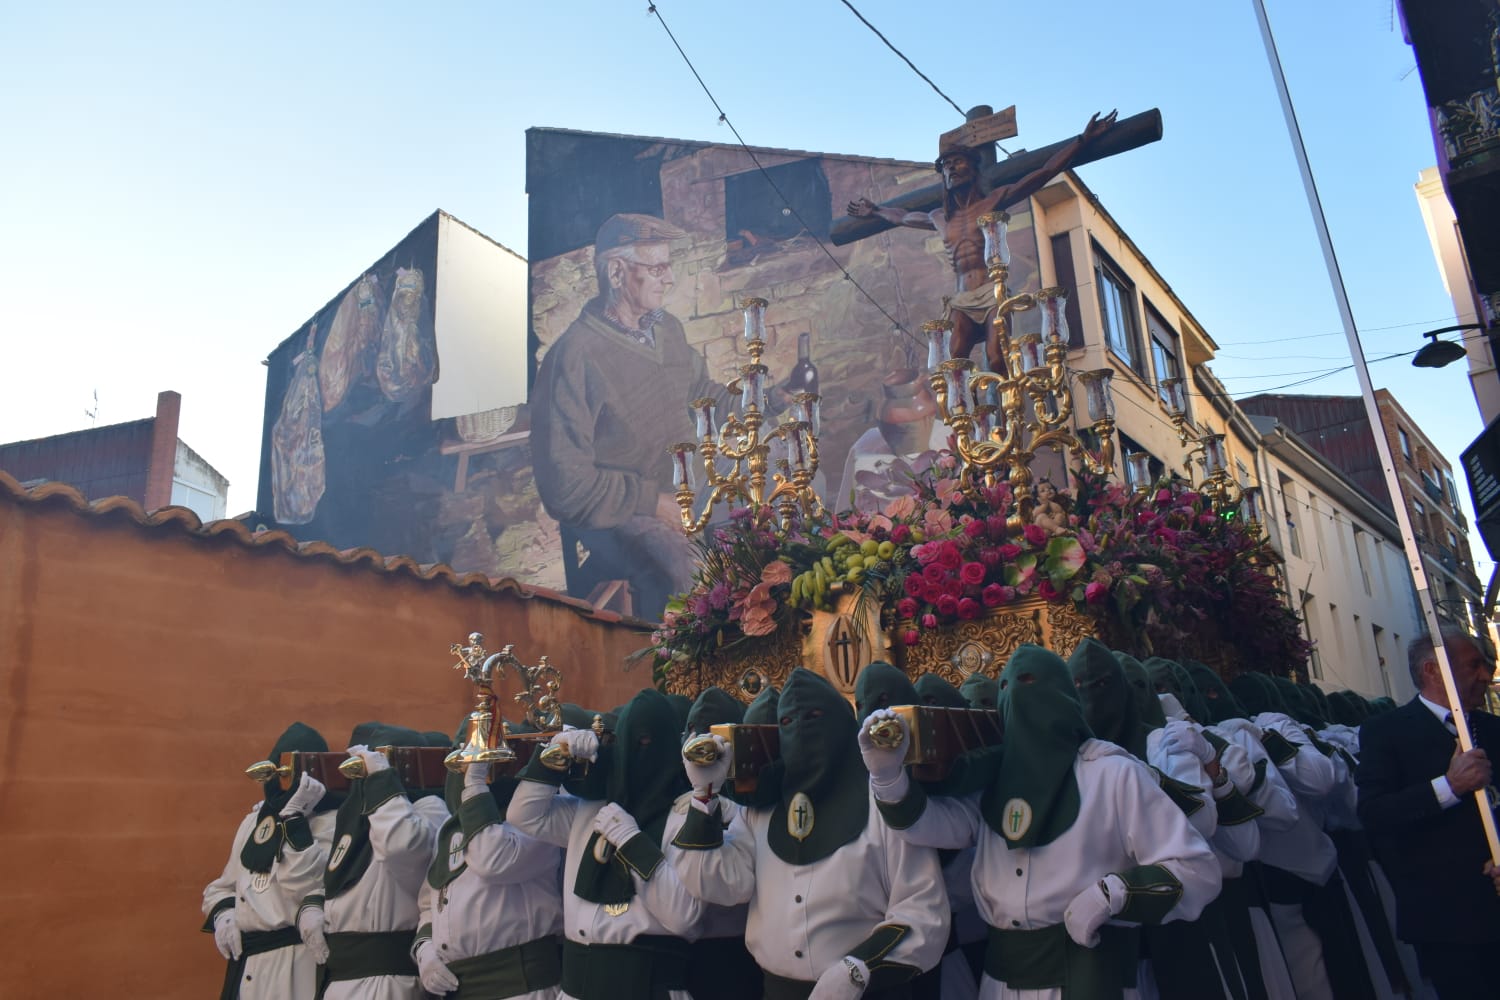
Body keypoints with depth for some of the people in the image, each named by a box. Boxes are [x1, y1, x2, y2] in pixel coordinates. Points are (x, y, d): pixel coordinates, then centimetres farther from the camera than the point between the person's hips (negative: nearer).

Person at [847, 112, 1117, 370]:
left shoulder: (994, 201, 10)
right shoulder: (940, 218, 24)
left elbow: (1046, 171, 7)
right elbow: (903, 217, 45)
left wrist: (1083, 139, 3)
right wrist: (875, 210, 58)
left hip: (993, 294, -3)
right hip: (962, 301, 4)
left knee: (997, 361, -25)